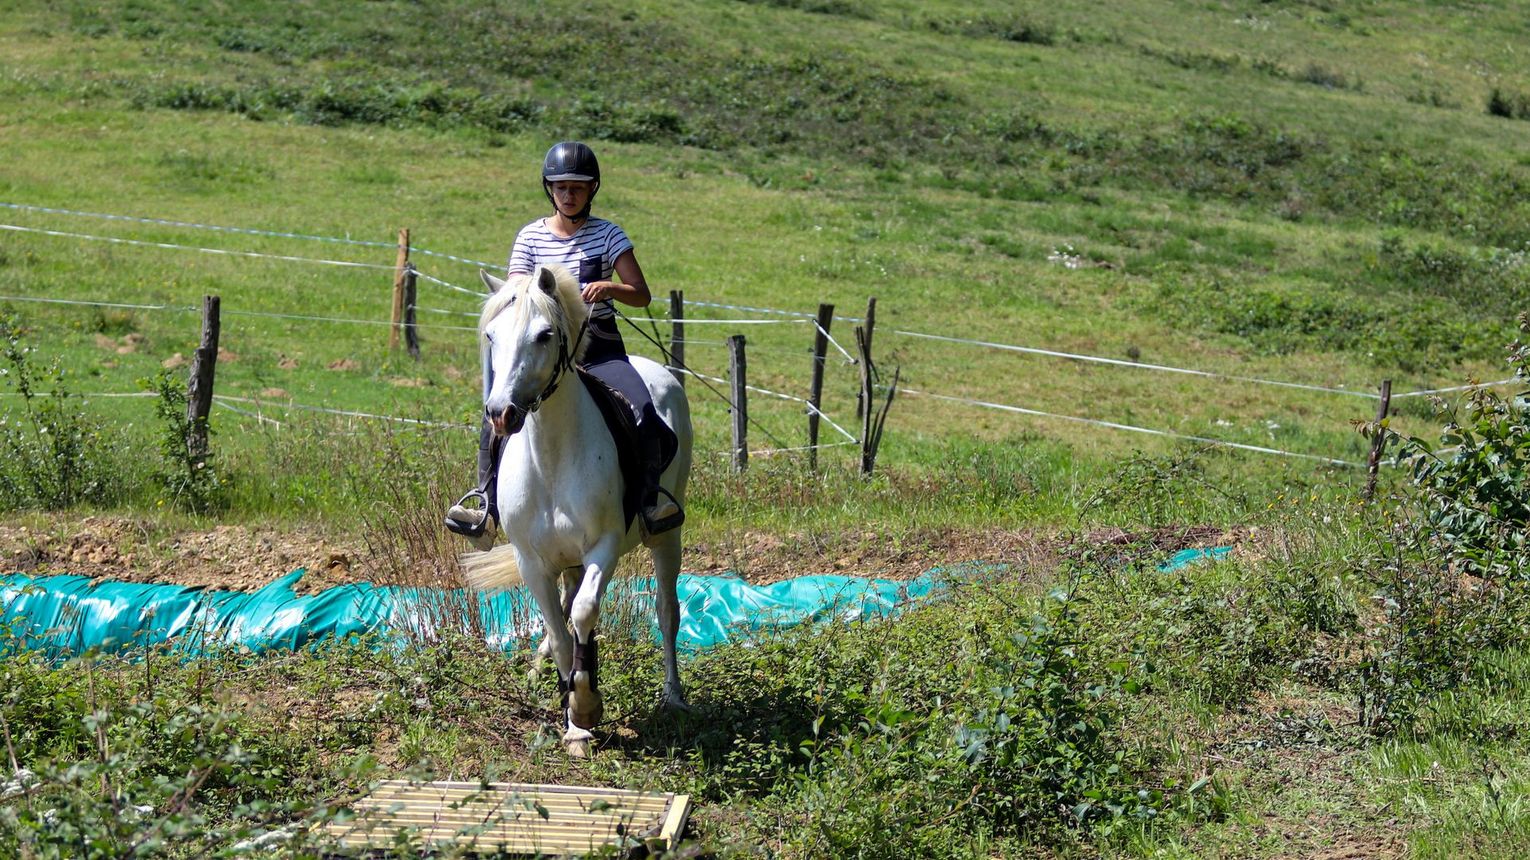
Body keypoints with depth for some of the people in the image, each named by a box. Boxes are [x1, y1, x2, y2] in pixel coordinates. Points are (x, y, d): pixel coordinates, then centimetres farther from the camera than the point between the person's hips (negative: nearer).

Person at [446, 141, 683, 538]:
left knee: (643, 411, -26)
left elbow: (642, 295, -2)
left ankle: (650, 495, -10)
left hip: (600, 350, -1)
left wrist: (609, 288, -22)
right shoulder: (530, 237, 6)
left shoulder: (608, 235, 2)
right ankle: (486, 501, -9)